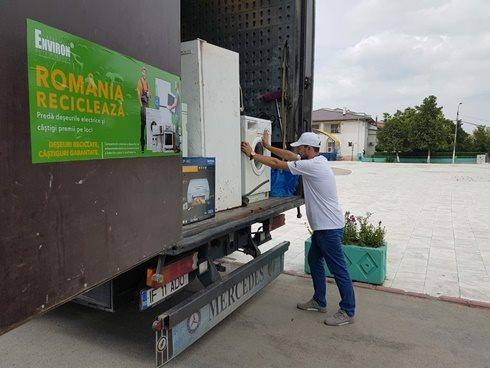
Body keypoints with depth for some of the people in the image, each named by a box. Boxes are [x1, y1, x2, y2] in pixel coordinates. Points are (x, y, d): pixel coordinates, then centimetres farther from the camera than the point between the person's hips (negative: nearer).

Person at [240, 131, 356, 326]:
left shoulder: (312, 166, -21)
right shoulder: (318, 159, 7)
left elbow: (276, 164, -15)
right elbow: (289, 155, 17)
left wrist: (252, 154, -5)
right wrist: (268, 146, 19)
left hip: (329, 228, -10)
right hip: (322, 226, 10)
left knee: (339, 269, 0)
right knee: (314, 260, 20)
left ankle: (348, 312, 12)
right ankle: (319, 301, 32)